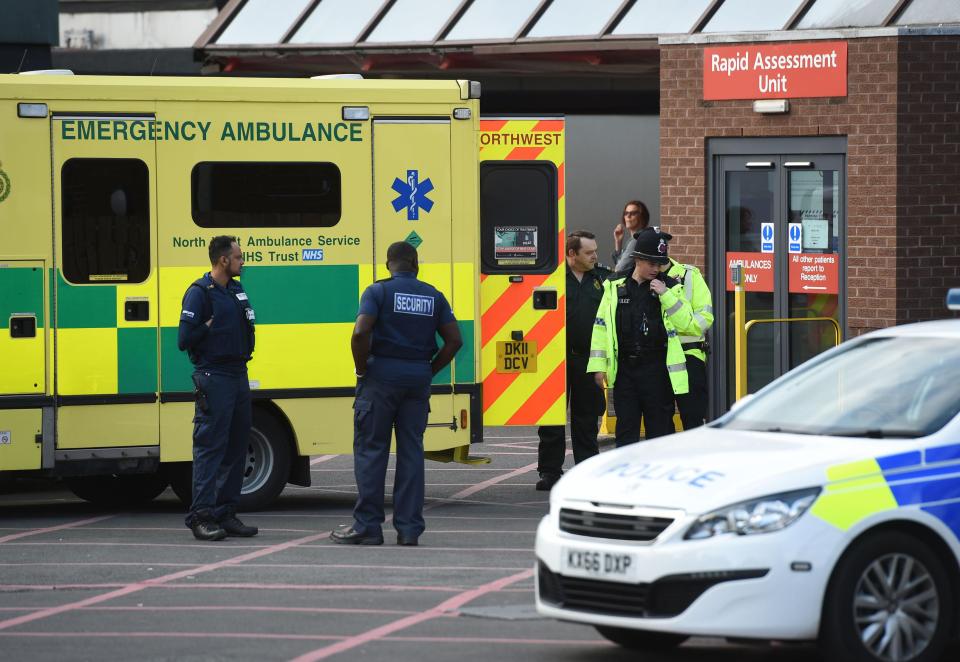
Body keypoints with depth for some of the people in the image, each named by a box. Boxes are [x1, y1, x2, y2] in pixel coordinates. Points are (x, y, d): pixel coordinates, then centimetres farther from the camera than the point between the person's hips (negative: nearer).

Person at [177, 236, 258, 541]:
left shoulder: (236, 290, 15)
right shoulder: (199, 292, -10)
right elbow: (185, 339, -16)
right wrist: (211, 327, -9)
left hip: (238, 375, 8)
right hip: (213, 377, -8)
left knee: (236, 446, 10)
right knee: (210, 446, -9)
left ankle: (225, 513, 16)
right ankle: (201, 516, -8)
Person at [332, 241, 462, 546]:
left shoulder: (378, 291, -5)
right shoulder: (433, 296, 8)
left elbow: (360, 333, -17)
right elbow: (454, 340, 5)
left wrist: (362, 369, -5)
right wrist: (429, 370, 10)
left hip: (381, 376, -4)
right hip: (418, 379, 4)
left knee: (370, 450, 2)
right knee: (411, 451, 7)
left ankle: (367, 525, 0)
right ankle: (409, 528, 5)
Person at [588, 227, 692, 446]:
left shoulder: (670, 287, 3)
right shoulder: (615, 286, 6)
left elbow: (684, 321, -7)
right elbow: (601, 325, 8)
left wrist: (665, 295, -16)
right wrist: (598, 365, 3)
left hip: (657, 368, -1)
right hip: (624, 368, 1)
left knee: (659, 425, 2)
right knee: (626, 428, 5)